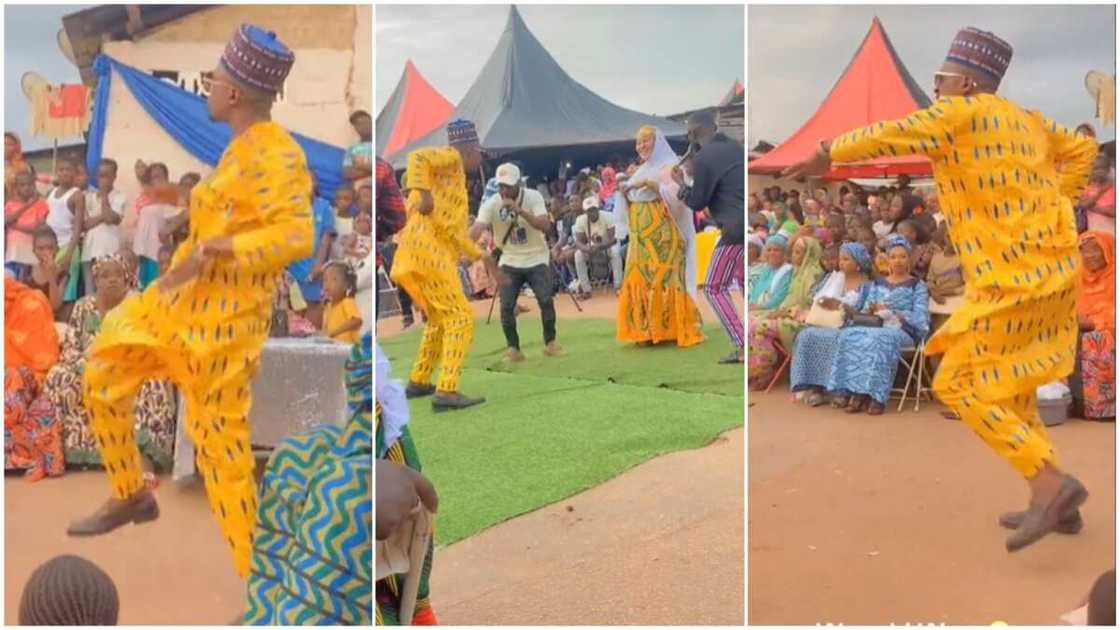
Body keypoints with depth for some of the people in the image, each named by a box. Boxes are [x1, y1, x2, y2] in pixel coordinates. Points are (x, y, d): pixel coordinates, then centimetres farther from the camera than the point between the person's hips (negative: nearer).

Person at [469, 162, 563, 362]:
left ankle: (550, 343, 13)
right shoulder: (491, 204, -15)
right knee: (506, 306, -7)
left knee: (546, 301, -8)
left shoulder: (533, 197, -14)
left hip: (536, 259, -1)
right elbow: (477, 227, -30)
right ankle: (513, 348, 10)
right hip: (509, 261, 1)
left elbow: (545, 225, -27)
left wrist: (519, 210, -36)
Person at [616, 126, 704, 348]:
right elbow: (629, 207, 23)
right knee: (640, 281, 0)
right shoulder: (641, 171, 21)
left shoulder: (670, 166, 0)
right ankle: (649, 329, 4)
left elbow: (677, 194, -15)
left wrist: (649, 183, -21)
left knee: (664, 279, -12)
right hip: (641, 238, 7)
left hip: (663, 236, -7)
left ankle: (671, 329, -9)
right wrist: (624, 192, 2)